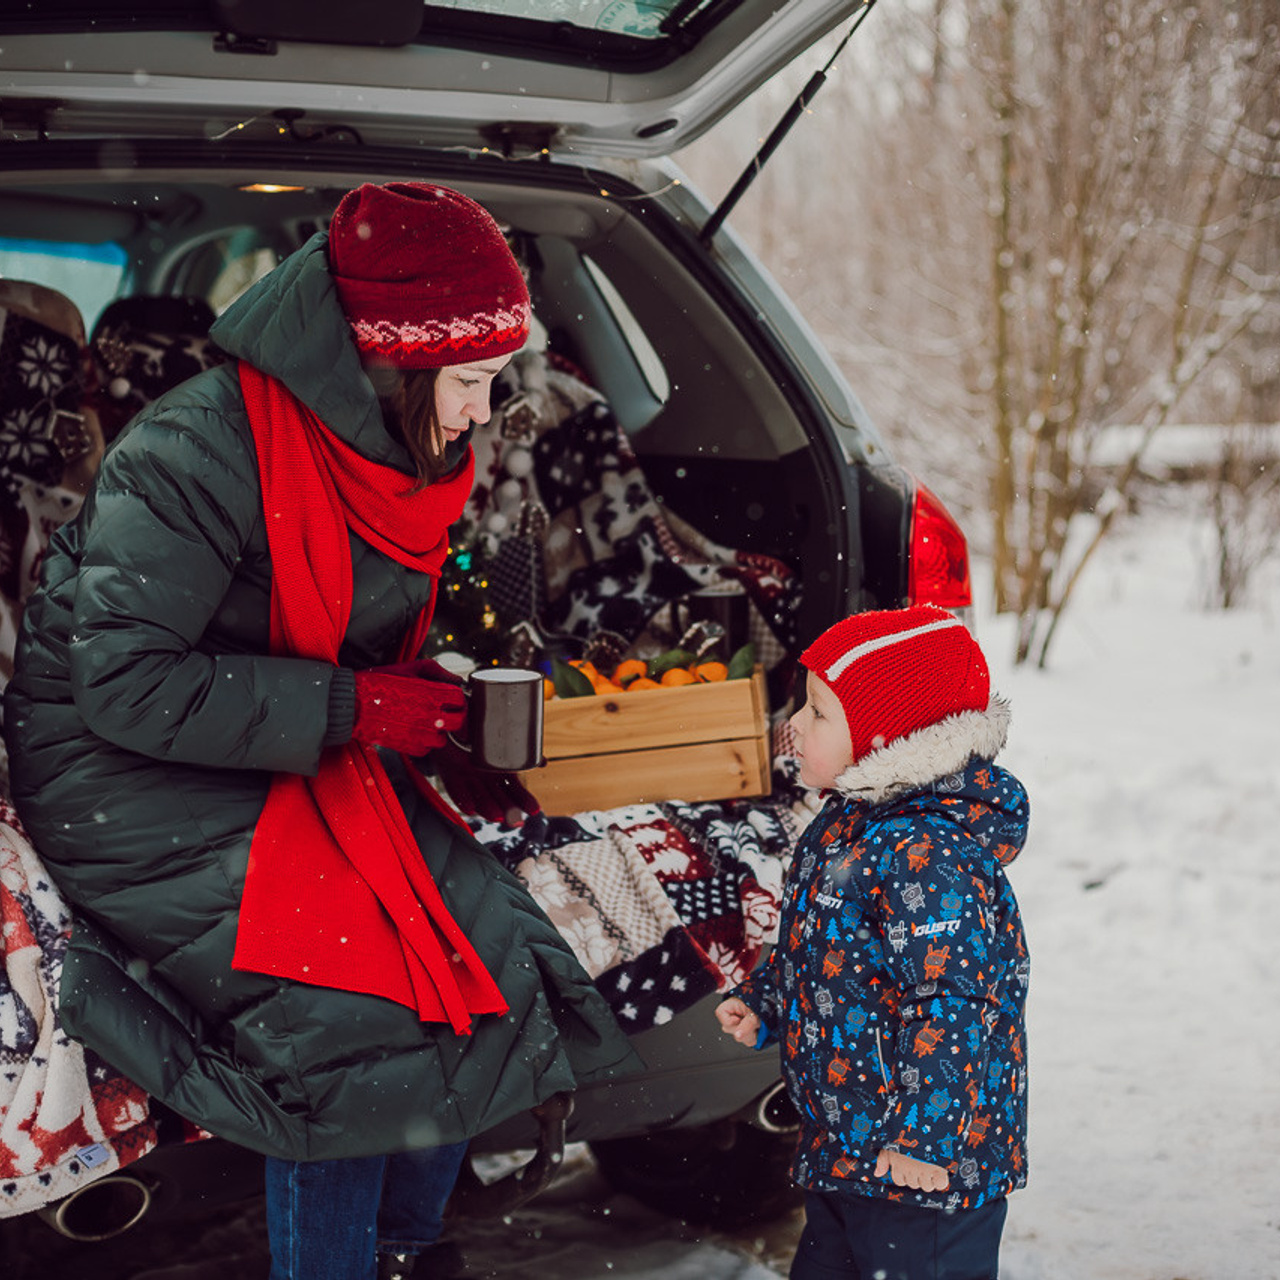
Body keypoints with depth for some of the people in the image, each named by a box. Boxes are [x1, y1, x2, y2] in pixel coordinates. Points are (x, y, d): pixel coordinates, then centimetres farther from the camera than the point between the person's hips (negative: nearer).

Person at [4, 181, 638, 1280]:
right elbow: (124, 684, -25)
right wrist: (347, 707, -25)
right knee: (357, 992, -21)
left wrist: (445, 751, -4)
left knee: (476, 936, -9)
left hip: (307, 757, 7)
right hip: (127, 770, -7)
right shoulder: (196, 454, -24)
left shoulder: (392, 451, 1)